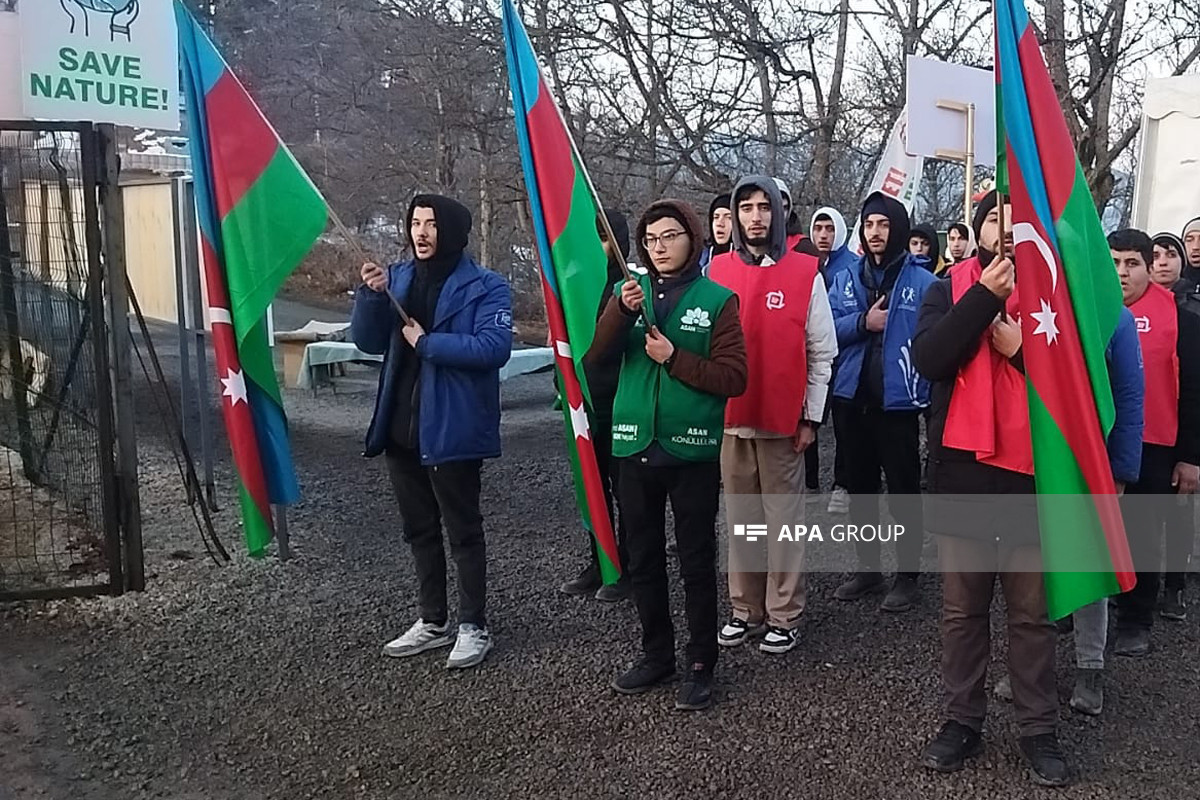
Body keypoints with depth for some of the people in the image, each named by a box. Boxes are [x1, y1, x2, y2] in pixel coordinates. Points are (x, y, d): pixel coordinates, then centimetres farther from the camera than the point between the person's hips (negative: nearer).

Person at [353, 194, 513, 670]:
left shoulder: (484, 287, -9)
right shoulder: (398, 277, 8)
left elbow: (494, 347, -22)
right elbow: (368, 342, 3)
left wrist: (426, 342, -19)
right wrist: (373, 295, -13)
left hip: (451, 429, -6)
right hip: (400, 429, 7)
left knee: (463, 531, 6)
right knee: (419, 530, 17)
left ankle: (474, 627, 20)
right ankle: (432, 621, 32)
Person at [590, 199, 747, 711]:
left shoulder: (717, 299, -3)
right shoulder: (630, 291, 7)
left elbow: (734, 377, -9)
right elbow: (596, 353, -6)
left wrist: (673, 358, -16)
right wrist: (622, 311, -21)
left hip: (692, 448, -4)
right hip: (636, 445, 4)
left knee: (696, 562, 6)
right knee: (644, 560, 14)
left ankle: (701, 665, 20)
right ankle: (656, 654, 30)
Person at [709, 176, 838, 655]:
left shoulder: (805, 272, 0)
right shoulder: (718, 270, 6)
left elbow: (822, 352, 1)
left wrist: (811, 417, -2)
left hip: (783, 420, -2)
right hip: (730, 418, 3)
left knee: (784, 516, 4)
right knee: (740, 518, 10)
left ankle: (784, 615, 14)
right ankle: (746, 610, 21)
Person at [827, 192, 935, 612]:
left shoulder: (922, 281, -4)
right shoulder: (845, 279, 10)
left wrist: (926, 387, -20)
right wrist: (863, 322, -14)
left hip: (898, 401, -5)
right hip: (852, 400, 5)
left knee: (904, 490, 4)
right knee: (860, 488, 14)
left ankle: (907, 575, 17)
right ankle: (868, 568, 29)